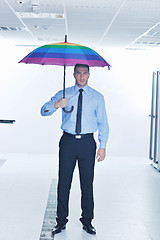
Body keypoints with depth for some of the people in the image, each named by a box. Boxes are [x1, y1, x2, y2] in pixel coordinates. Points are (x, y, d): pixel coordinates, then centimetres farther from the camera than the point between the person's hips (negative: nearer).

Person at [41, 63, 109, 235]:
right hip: (68, 141, 0)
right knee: (64, 182, 3)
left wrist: (102, 146, 0)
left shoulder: (97, 97, 8)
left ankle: (87, 221, 17)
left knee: (87, 183, 4)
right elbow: (43, 111, 2)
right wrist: (56, 105, -20)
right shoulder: (64, 94, 8)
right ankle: (61, 220, 15)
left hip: (87, 142, 0)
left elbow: (103, 123, 8)